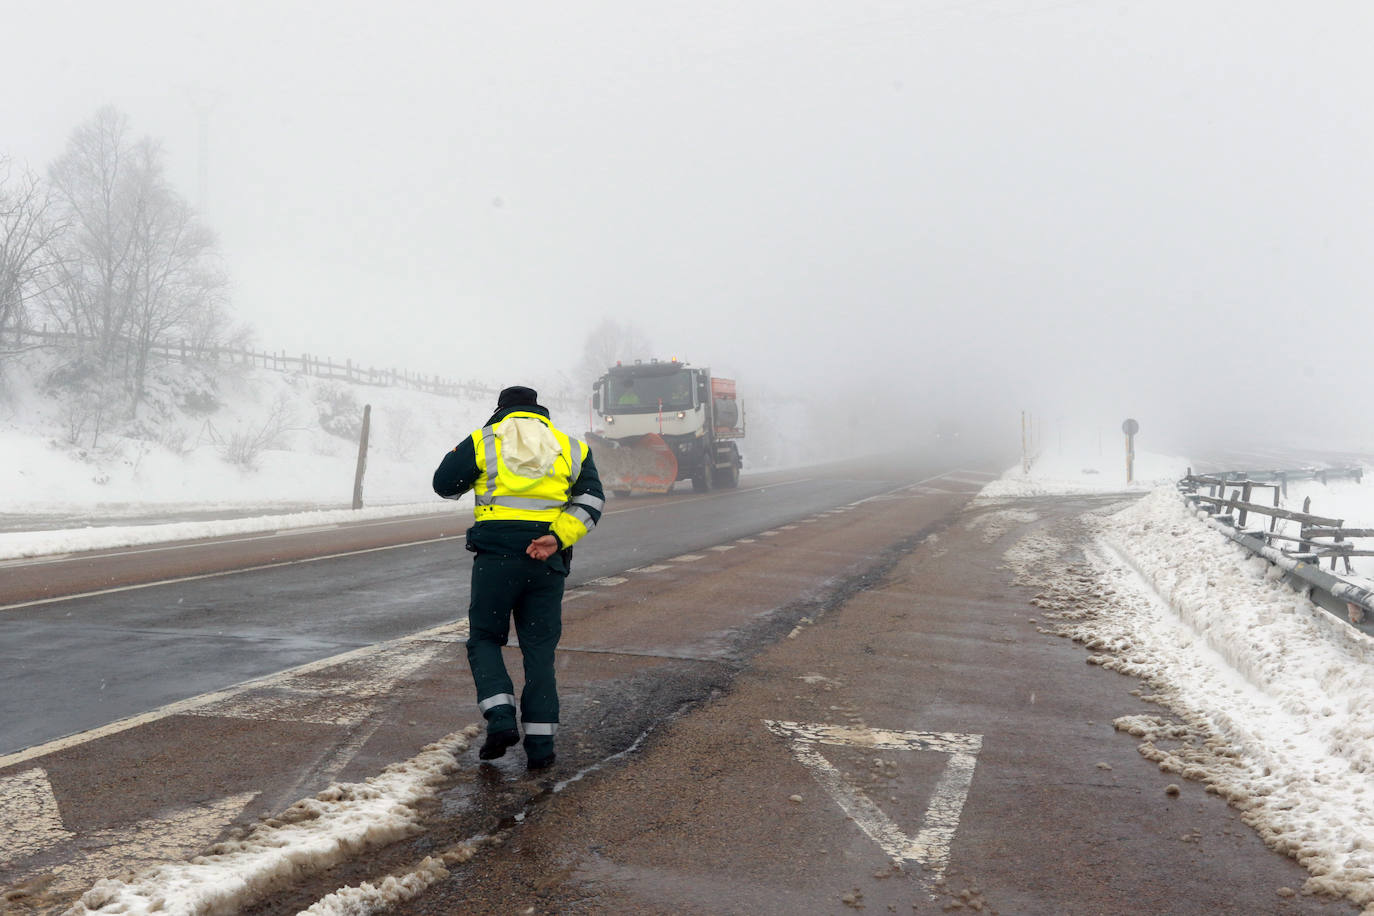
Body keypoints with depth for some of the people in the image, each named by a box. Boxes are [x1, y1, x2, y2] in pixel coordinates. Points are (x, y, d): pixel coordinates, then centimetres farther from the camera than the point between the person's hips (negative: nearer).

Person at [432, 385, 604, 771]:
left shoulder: (483, 441, 8)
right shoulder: (570, 447, 14)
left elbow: (444, 484, 13)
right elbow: (591, 500, 1)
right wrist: (558, 538, -10)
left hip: (495, 554, -2)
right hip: (547, 561, 2)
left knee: (484, 639, 13)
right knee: (540, 649, 8)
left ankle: (500, 719, -5)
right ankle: (541, 744, 6)